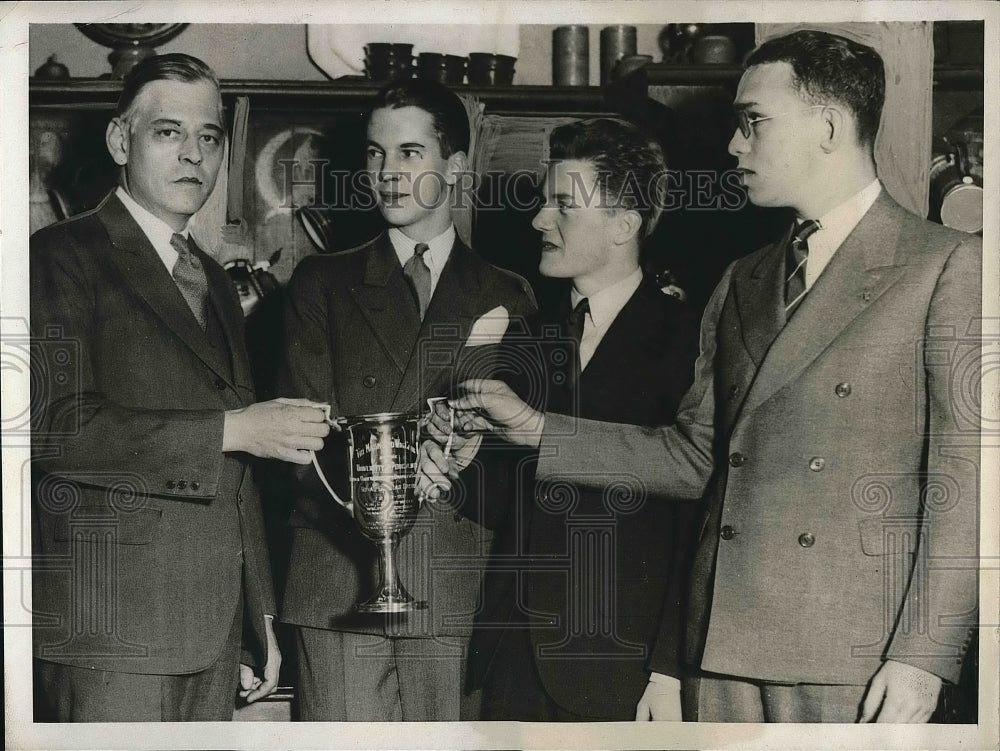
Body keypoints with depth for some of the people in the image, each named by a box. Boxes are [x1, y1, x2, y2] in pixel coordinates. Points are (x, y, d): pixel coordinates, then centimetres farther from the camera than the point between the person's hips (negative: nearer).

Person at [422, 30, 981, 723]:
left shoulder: (950, 266, -2)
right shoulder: (742, 285, 19)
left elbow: (964, 476, -8)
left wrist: (924, 658, -14)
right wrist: (532, 428, 12)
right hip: (723, 652, 6)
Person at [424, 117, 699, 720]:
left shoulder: (682, 340, -6)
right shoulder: (526, 340, 11)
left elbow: (699, 527, -10)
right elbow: (503, 509, 13)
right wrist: (467, 460, -7)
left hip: (624, 670, -5)